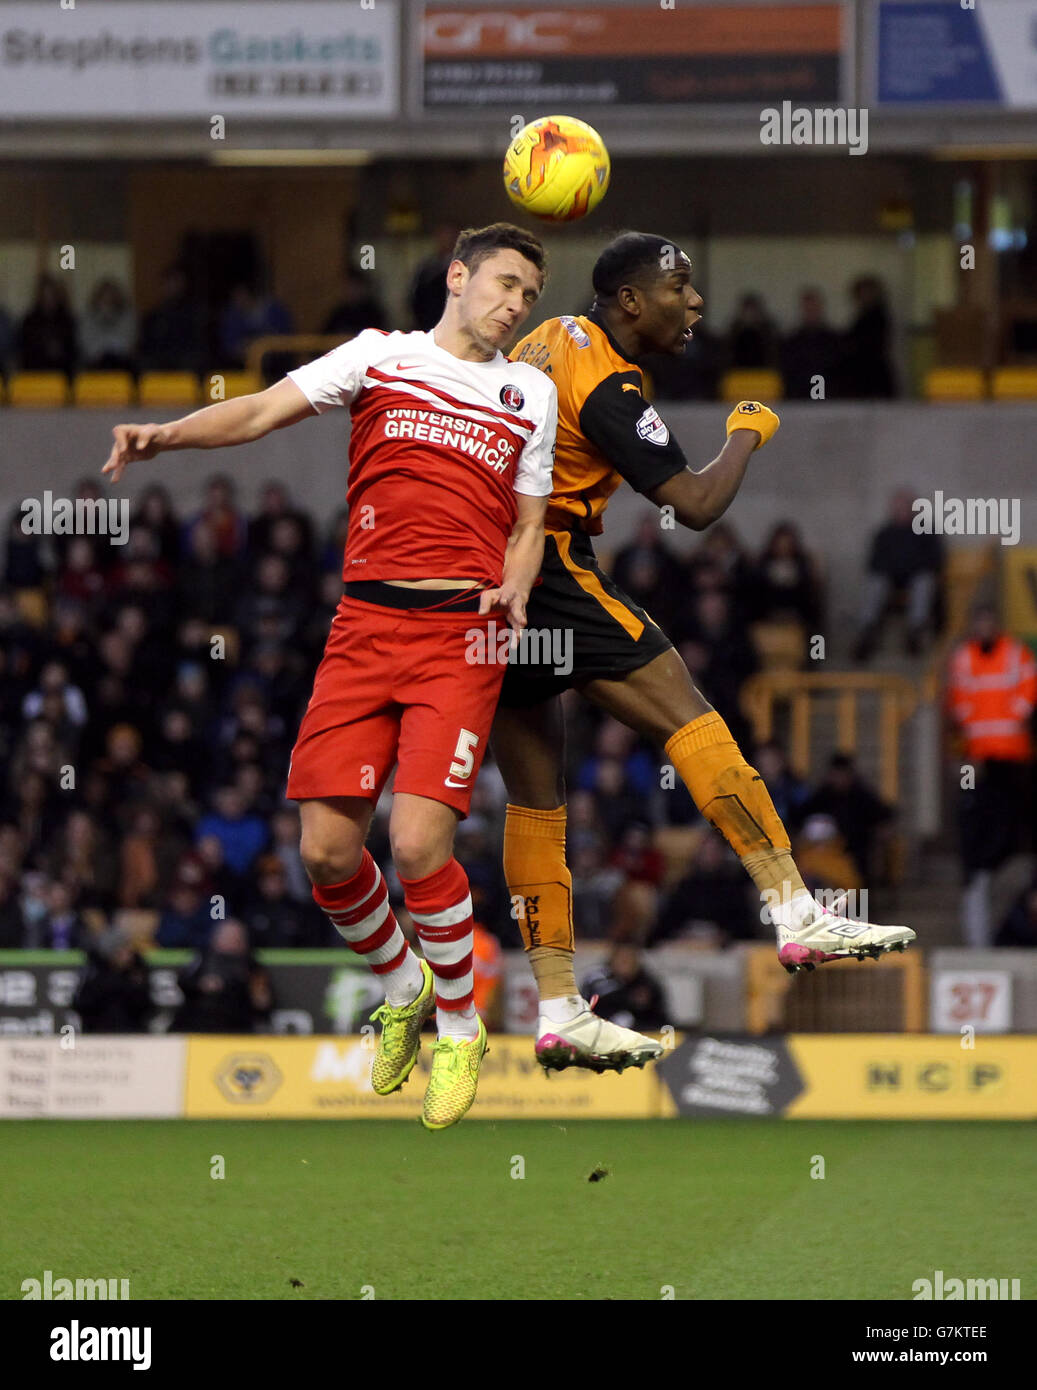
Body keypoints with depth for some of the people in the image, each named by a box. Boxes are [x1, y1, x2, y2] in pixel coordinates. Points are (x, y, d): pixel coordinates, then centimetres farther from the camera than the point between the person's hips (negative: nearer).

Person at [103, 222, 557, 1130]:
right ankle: (401, 988, 23)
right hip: (365, 622, 1)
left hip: (463, 632, -1)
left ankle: (459, 1026, 7)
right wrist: (168, 434, -16)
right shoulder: (380, 357, 12)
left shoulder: (531, 392, 18)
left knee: (419, 846, -16)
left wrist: (514, 589, -1)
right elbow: (264, 411, 2)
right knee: (327, 851, -6)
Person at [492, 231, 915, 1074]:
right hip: (548, 571, -10)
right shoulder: (608, 387, -13)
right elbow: (697, 504, -17)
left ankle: (559, 1011, 7)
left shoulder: (556, 340, 16)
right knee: (686, 717, -10)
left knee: (536, 796, 9)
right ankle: (796, 916, -18)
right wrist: (749, 433, -1)